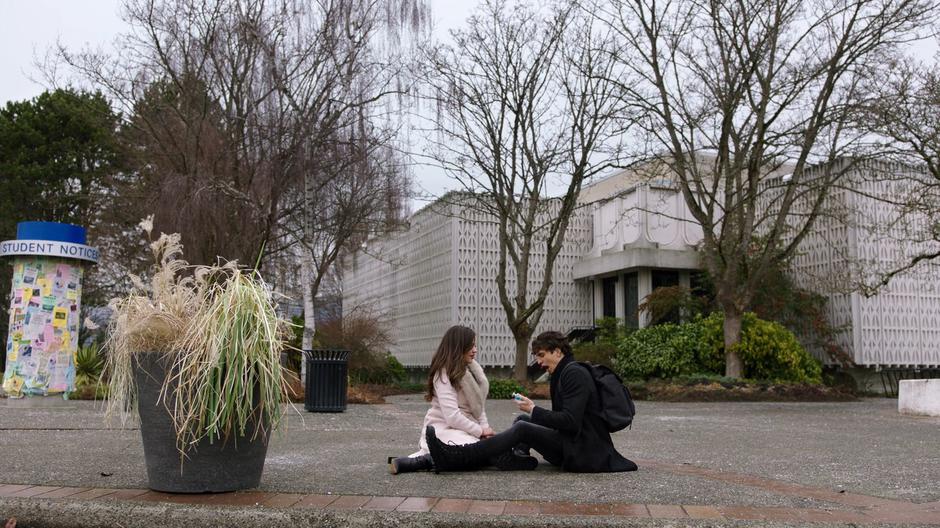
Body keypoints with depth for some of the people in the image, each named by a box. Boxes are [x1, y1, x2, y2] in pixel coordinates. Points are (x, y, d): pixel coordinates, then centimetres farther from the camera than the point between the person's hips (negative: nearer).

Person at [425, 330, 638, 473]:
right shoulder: (562, 374, 19)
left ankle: (457, 458, -30)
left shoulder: (575, 373, -11)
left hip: (586, 451, -10)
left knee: (522, 428, -22)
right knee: (522, 420, 11)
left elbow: (570, 421, -21)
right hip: (573, 445, 10)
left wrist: (534, 409, -11)